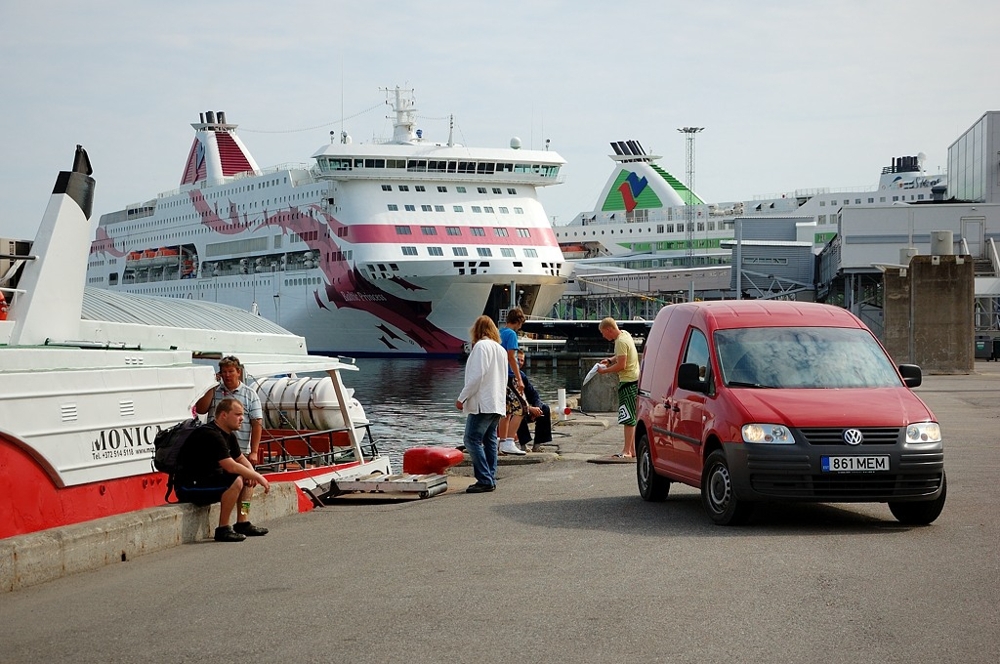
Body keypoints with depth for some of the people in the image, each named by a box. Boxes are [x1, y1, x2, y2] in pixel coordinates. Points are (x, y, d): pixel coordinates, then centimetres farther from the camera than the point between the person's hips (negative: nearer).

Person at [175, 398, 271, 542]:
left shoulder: (229, 435, 10)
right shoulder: (211, 435, -22)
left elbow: (241, 459, 21)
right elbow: (231, 467, -28)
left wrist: (252, 474, -2)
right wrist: (257, 476, -19)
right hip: (189, 488, -11)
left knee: (247, 479, 9)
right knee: (235, 481, -28)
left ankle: (243, 523, 9)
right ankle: (223, 529, -21)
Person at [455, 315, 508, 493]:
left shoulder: (481, 346, -9)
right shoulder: (501, 349, 18)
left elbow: (477, 376, -16)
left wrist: (462, 398, -11)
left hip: (482, 404, -9)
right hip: (497, 404, 9)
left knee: (472, 440, -9)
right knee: (490, 442, 9)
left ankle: (485, 480, -14)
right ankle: (490, 480, 8)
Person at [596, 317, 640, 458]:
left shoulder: (621, 342, -18)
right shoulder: (625, 334, 12)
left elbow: (621, 365, -22)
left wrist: (604, 371, -10)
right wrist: (610, 360, 12)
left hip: (628, 381, -10)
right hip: (634, 379, 10)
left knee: (628, 417, -9)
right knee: (631, 417, 14)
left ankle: (627, 451, -10)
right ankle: (632, 449, 18)